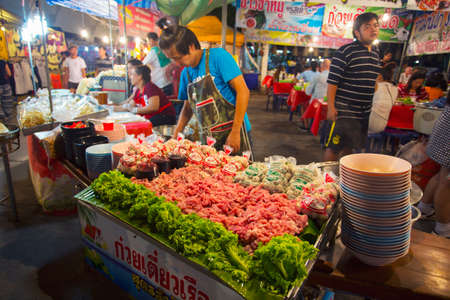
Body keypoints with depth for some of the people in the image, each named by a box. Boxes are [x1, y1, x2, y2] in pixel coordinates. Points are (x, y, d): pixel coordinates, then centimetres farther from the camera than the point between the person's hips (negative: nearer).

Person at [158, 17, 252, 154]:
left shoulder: (217, 56, -8)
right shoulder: (186, 73, 11)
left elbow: (243, 91, -14)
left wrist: (235, 132, -18)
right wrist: (176, 134, 6)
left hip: (232, 133, -6)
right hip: (207, 138, 6)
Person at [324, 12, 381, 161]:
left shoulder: (376, 52, 14)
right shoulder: (345, 51, -10)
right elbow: (332, 81, -13)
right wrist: (331, 107, -17)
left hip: (366, 112, 7)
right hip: (344, 110, -7)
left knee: (349, 147, 15)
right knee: (333, 147, -4)